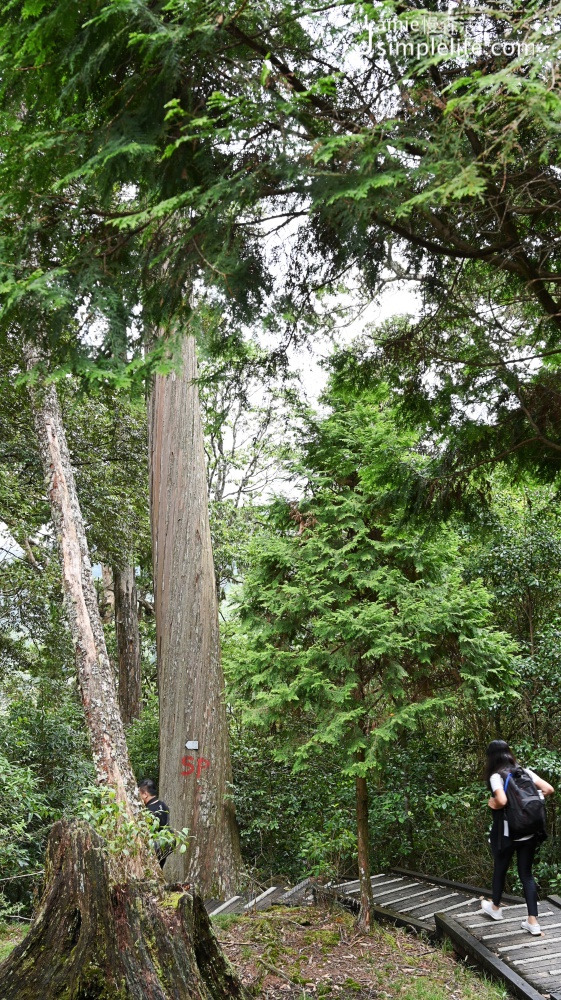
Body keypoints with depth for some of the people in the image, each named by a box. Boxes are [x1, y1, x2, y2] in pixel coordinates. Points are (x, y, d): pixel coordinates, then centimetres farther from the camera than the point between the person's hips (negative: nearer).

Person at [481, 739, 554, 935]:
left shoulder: (496, 776, -13)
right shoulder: (524, 771, 3)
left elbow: (502, 800, -29)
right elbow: (548, 789, -1)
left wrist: (493, 804, -9)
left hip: (506, 833, -4)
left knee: (500, 870, 18)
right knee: (526, 874, 12)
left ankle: (495, 907, 39)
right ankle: (533, 922, 8)